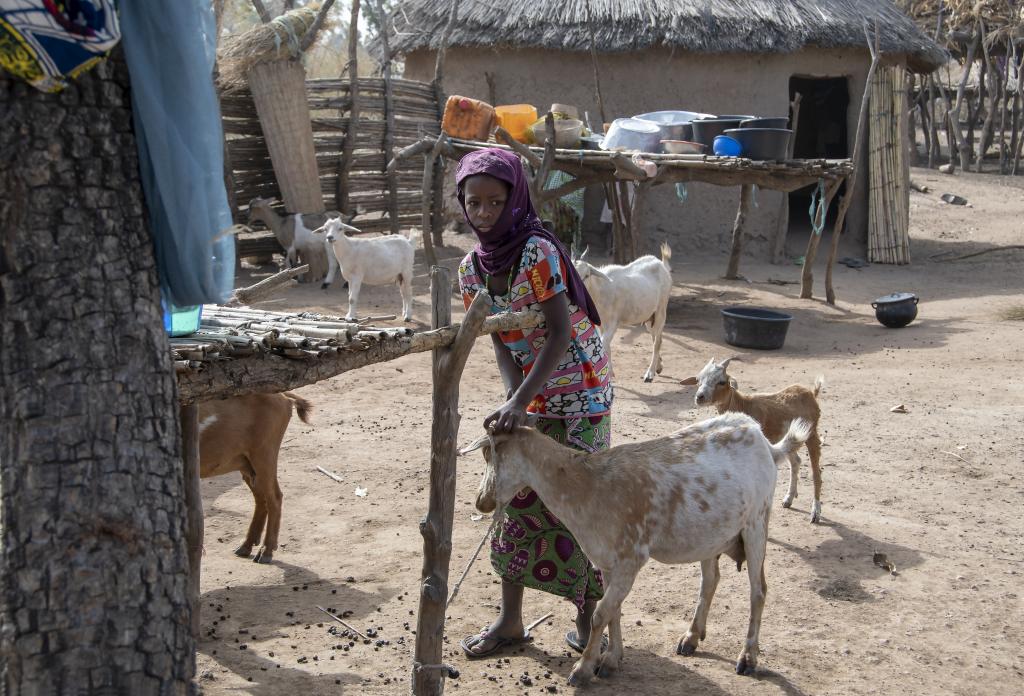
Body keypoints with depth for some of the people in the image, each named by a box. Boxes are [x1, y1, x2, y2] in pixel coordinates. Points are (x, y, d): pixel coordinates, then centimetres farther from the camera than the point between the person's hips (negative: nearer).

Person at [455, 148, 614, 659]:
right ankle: (510, 620, 19)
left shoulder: (538, 252, -22)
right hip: (531, 394, 6)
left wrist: (520, 401, -30)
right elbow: (501, 345, -3)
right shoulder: (472, 268, -1)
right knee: (519, 499, 9)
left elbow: (560, 334, -25)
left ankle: (588, 614, 17)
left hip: (578, 390, -6)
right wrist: (513, 400, -20)